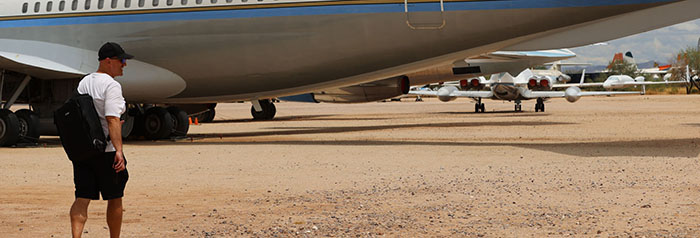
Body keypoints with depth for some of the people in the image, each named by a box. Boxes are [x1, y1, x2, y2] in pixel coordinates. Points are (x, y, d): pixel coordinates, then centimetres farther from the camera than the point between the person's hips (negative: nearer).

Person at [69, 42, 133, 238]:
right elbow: (112, 120, -22)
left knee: (82, 197, 1)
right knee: (114, 199, 9)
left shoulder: (83, 83, 14)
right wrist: (118, 150, -27)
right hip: (105, 149, -7)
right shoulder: (111, 85, -12)